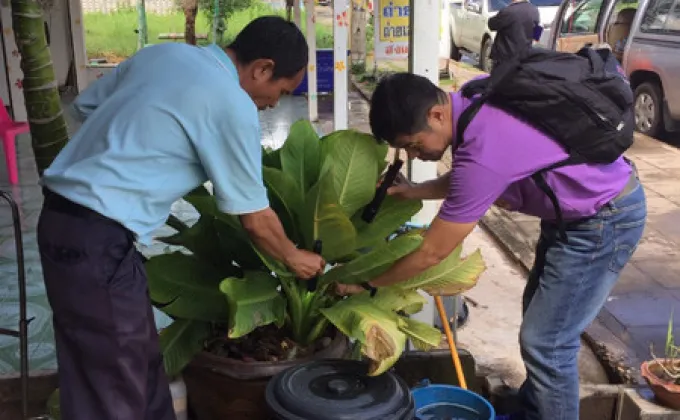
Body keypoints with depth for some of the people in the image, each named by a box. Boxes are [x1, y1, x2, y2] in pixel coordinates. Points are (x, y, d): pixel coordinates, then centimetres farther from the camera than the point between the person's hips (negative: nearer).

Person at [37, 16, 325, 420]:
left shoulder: (162, 52, 9)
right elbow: (255, 219, -4)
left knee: (141, 363, 19)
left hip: (62, 215, 9)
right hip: (98, 239, -9)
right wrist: (294, 258, 14)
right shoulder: (233, 106, -13)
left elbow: (86, 105, 18)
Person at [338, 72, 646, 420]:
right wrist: (414, 192, 0)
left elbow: (432, 253, -23)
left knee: (546, 343, -5)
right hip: (579, 210, 10)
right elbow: (468, 181, 11)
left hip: (606, 218, -10)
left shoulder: (484, 152, -34)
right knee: (539, 325, 20)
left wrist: (367, 283, -11)